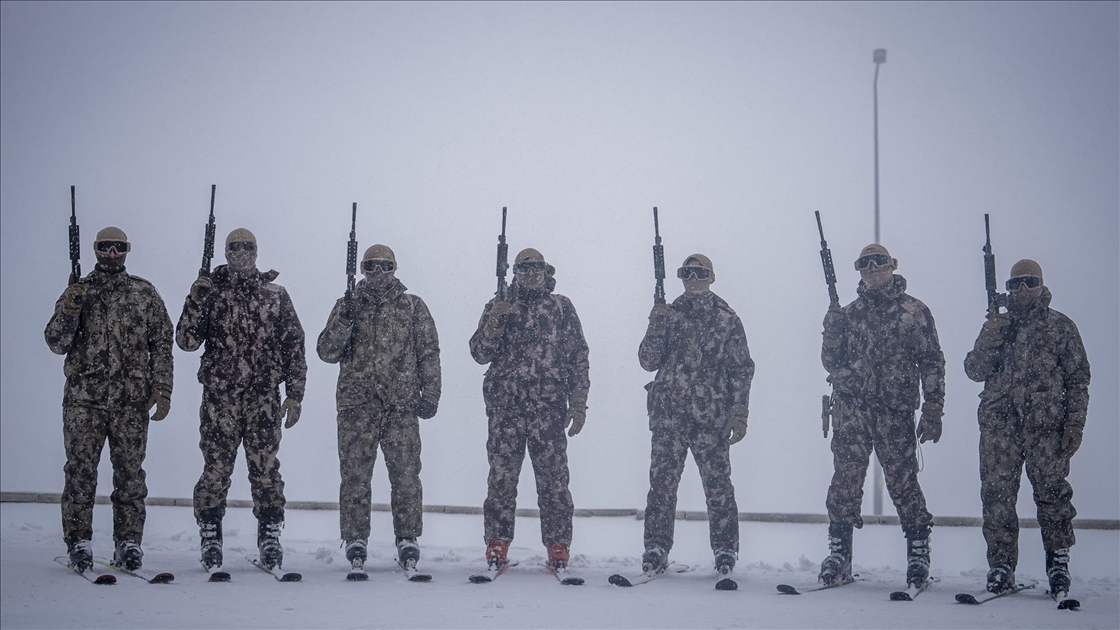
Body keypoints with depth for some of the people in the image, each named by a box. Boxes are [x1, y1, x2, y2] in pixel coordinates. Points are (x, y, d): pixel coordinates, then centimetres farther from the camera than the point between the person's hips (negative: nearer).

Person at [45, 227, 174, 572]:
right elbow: (57, 343, 4)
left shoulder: (145, 293, 10)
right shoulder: (77, 291, 10)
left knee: (130, 471, 1)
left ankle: (129, 543, 7)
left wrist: (162, 388, 0)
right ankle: (79, 543, 4)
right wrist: (69, 309, -14)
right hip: (84, 397, 0)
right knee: (81, 469, -2)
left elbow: (162, 343, 10)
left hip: (132, 399, 0)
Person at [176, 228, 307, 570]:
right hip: (219, 397, -1)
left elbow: (294, 346, 11)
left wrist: (294, 395, 6)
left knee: (266, 469, -1)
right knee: (216, 469, -1)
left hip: (265, 397, 1)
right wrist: (196, 300, -14)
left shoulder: (275, 294, 10)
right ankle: (210, 540, 11)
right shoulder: (209, 291, 7)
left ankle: (270, 539, 9)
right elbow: (186, 341, -1)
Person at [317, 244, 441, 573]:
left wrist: (430, 394, 2)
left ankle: (408, 540, 7)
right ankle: (355, 540, 7)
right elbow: (327, 351, 3)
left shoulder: (414, 307, 11)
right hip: (356, 403, 1)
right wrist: (345, 320, -11)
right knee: (355, 475, -1)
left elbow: (429, 353, 10)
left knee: (406, 474, -2)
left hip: (402, 405, 0)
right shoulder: (348, 305, 12)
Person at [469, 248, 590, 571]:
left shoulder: (562, 308, 13)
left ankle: (558, 549, 1)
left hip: (549, 408, -1)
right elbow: (479, 353, 8)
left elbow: (578, 357, 12)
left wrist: (578, 402, 4)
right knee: (502, 477, -2)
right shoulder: (498, 306, 15)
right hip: (506, 406, 1)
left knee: (553, 479, -4)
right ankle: (497, 546, 4)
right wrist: (494, 323, -10)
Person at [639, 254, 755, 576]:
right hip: (668, 413, 2)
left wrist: (739, 415, -3)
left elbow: (742, 370, 5)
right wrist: (656, 328, -9)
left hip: (712, 416, -2)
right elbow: (648, 361, 7)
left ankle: (725, 549, 8)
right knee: (662, 480, -2)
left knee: (717, 482, -2)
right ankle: (656, 547, 5)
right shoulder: (668, 314, 13)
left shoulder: (727, 319, 7)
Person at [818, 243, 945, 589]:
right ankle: (839, 552, 8)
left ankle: (918, 553, 9)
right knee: (845, 479, 0)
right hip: (851, 411, 2)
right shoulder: (849, 313, 14)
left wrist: (933, 412, -3)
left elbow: (932, 362, 4)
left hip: (896, 413, -2)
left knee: (903, 481, -3)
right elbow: (831, 361, 13)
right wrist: (832, 330, -7)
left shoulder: (914, 311, 6)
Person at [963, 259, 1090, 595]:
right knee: (997, 495, -2)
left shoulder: (1061, 326, 10)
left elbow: (1078, 378, 7)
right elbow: (974, 370, 11)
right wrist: (990, 339, -6)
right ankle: (1001, 566, 5)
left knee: (1052, 492, -6)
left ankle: (1058, 559, 9)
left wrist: (1075, 422, -2)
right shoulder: (996, 325, 18)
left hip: (1046, 426, -2)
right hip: (999, 425, 2)